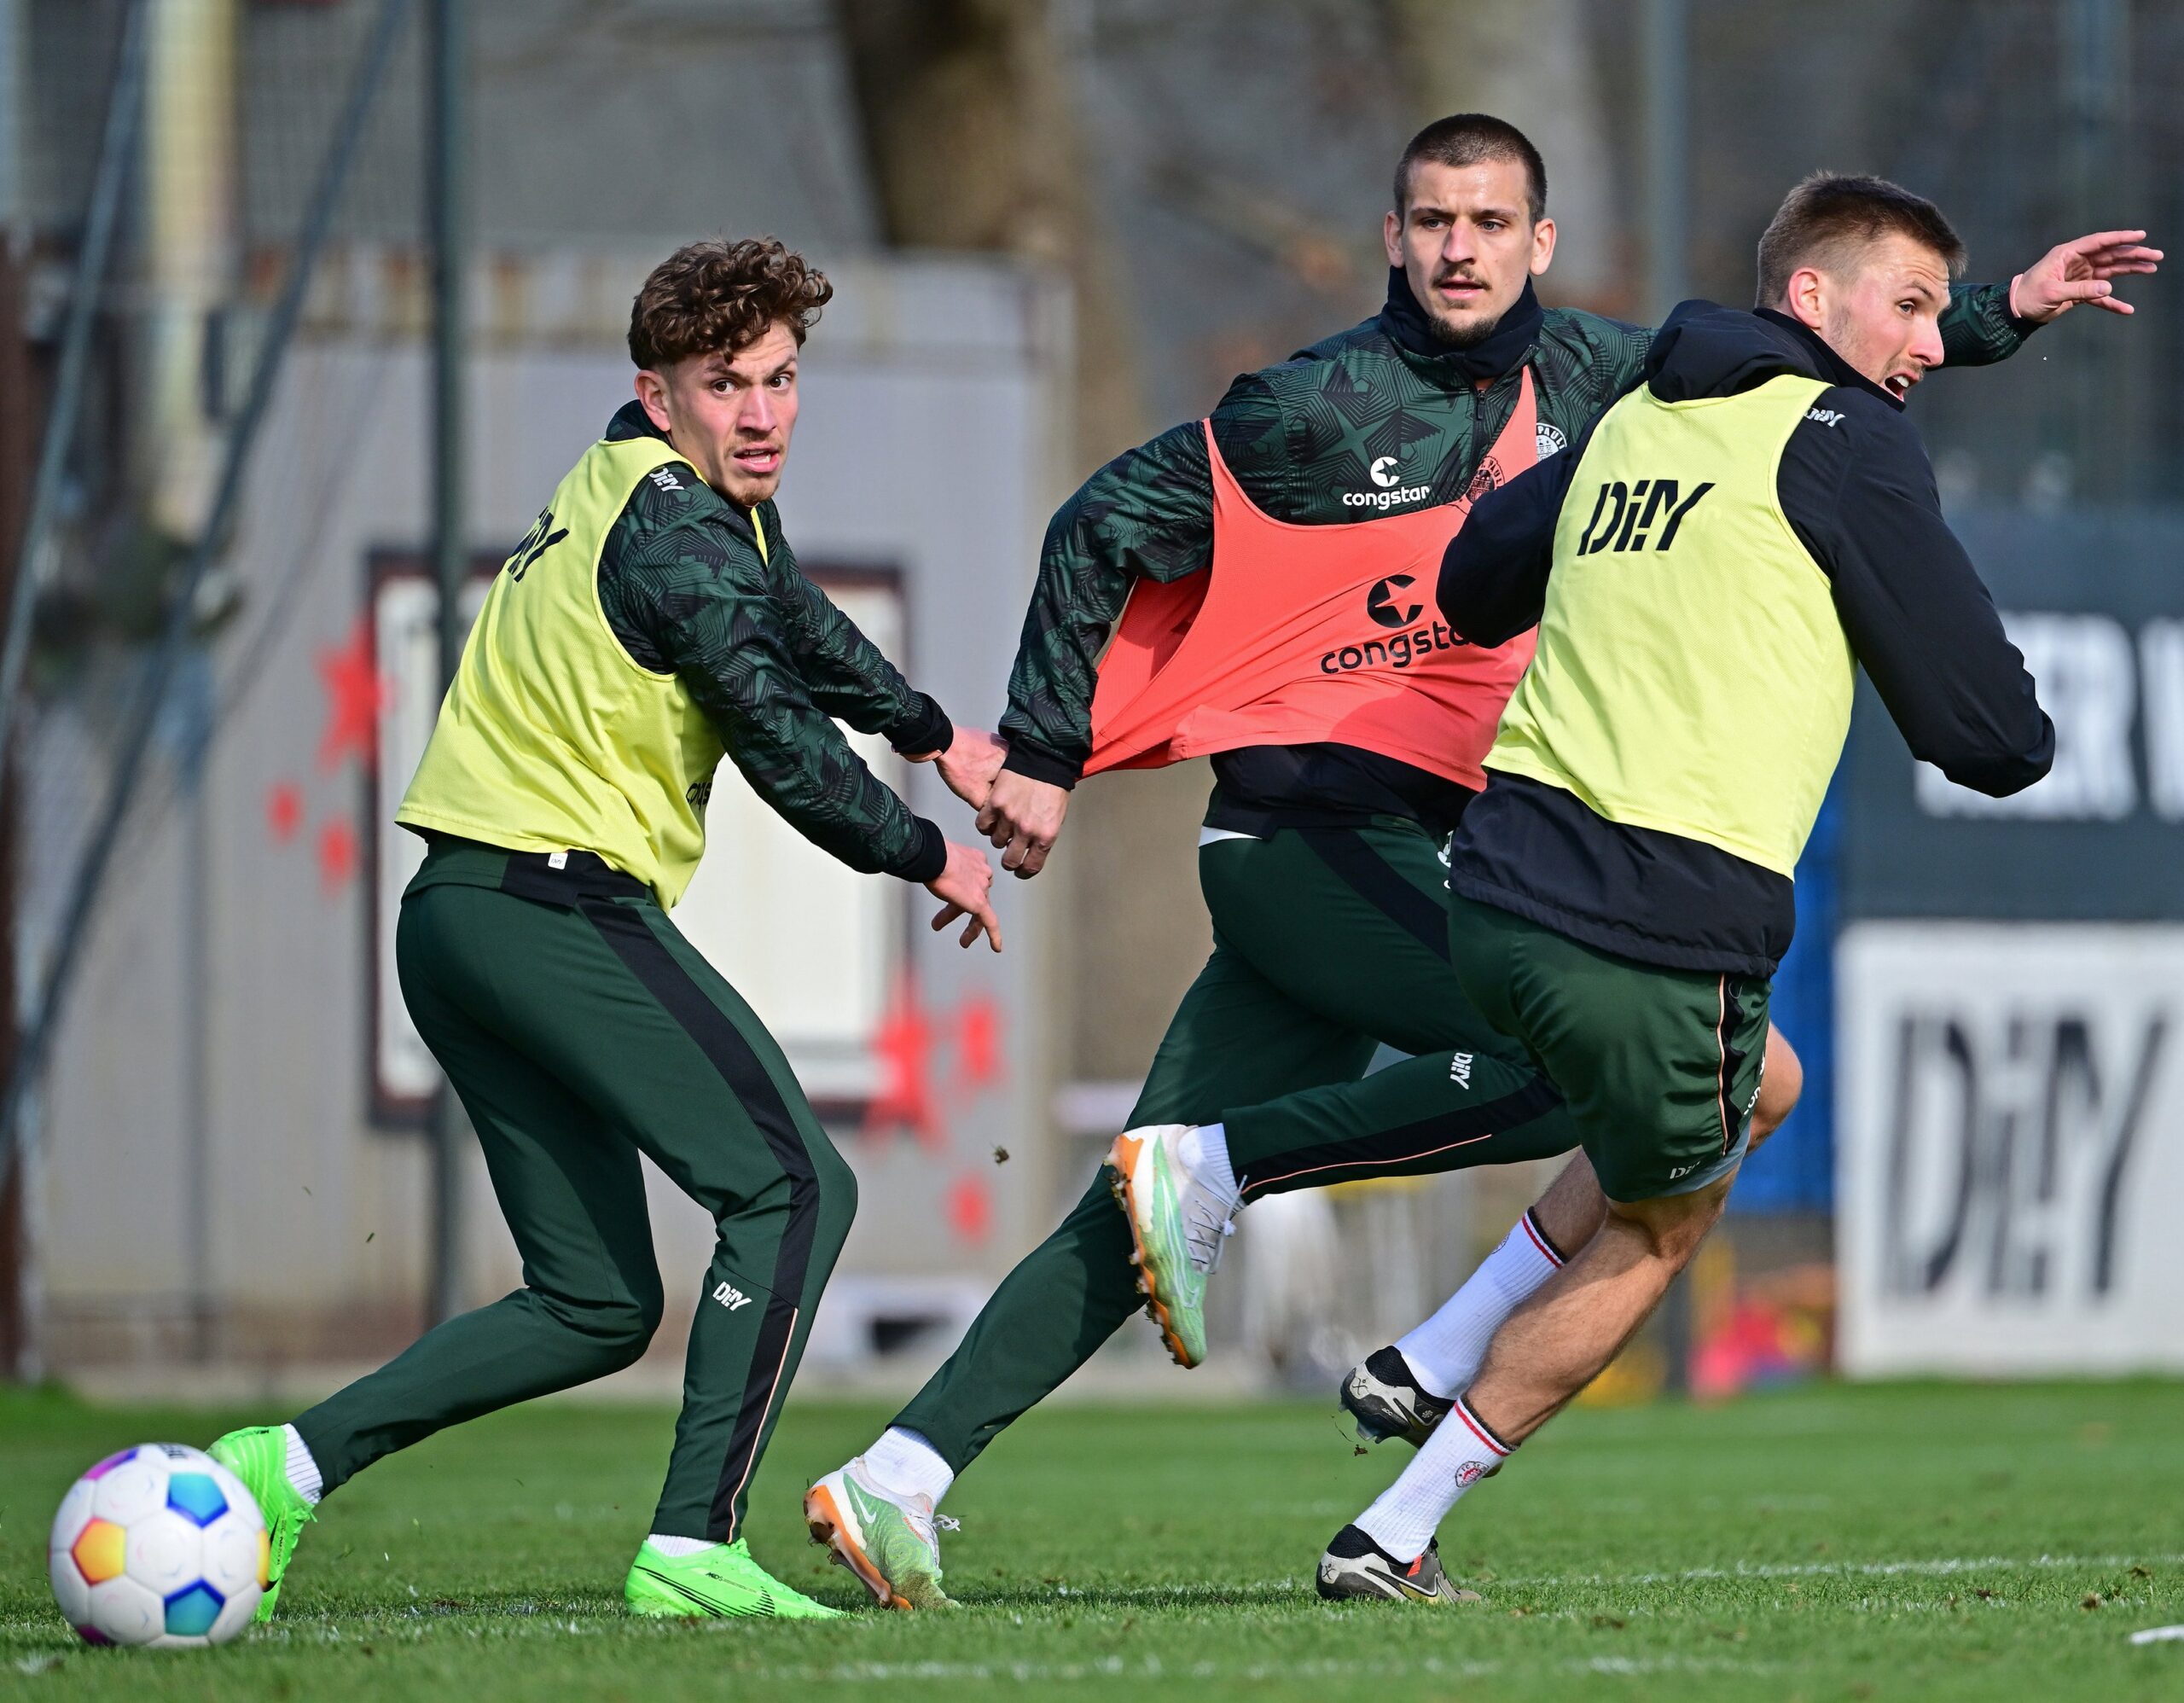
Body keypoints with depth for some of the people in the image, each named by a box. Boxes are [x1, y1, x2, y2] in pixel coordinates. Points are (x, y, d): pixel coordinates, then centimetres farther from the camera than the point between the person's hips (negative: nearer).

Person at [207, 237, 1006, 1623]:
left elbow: (792, 622, 36)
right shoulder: (678, 541, -14)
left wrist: (933, 734, 41)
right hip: (559, 906, -10)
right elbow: (787, 752, -13)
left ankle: (291, 1463, 6)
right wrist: (930, 861, 3)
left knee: (596, 1306, 12)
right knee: (794, 1188, -11)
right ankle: (693, 1549, -20)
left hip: (455, 921, 10)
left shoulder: (635, 480, 17)